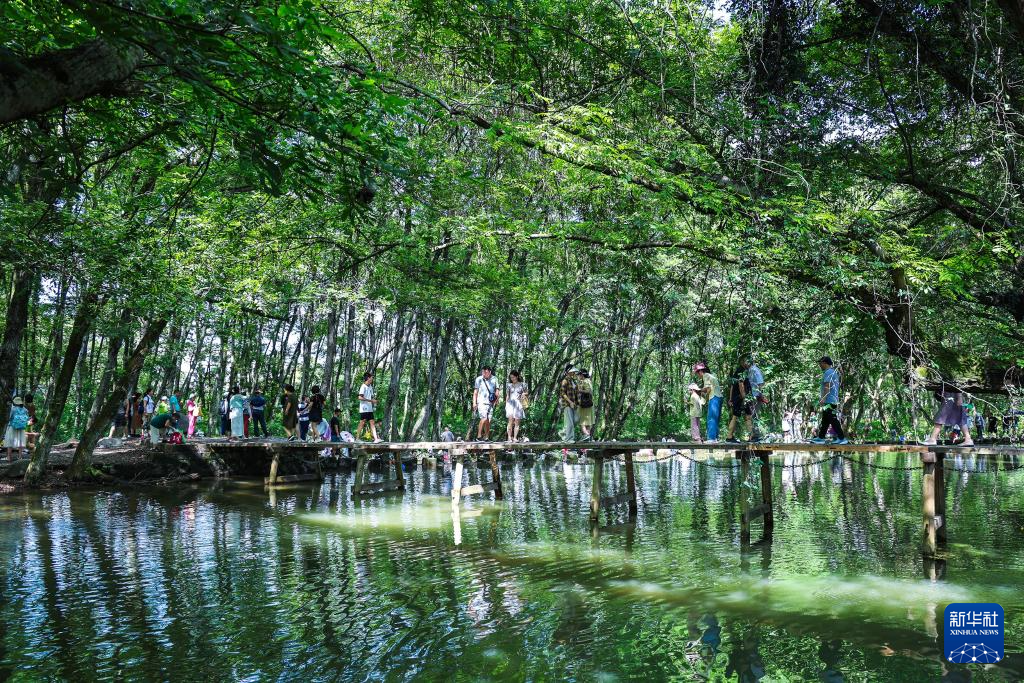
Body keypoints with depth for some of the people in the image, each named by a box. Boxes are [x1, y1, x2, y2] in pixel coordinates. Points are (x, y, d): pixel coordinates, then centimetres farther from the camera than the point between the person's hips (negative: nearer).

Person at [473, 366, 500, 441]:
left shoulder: (494, 380, 10)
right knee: (484, 418, -18)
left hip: (491, 403, 3)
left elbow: (496, 390, 16)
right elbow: (475, 392, 7)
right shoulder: (479, 379, 5)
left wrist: (497, 397, -3)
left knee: (488, 421, 2)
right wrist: (474, 403, 0)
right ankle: (479, 436, -12)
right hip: (481, 402, -3)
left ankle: (486, 437, 10)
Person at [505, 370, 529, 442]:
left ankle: (515, 437, 1)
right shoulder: (509, 385, 12)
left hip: (519, 404, 0)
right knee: (511, 421, -14)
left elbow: (526, 394, 17)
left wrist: (524, 394, -5)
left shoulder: (522, 385, 8)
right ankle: (509, 437, -17)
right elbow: (507, 396, 15)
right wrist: (506, 405, 7)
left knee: (517, 422, -2)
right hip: (510, 404, 0)